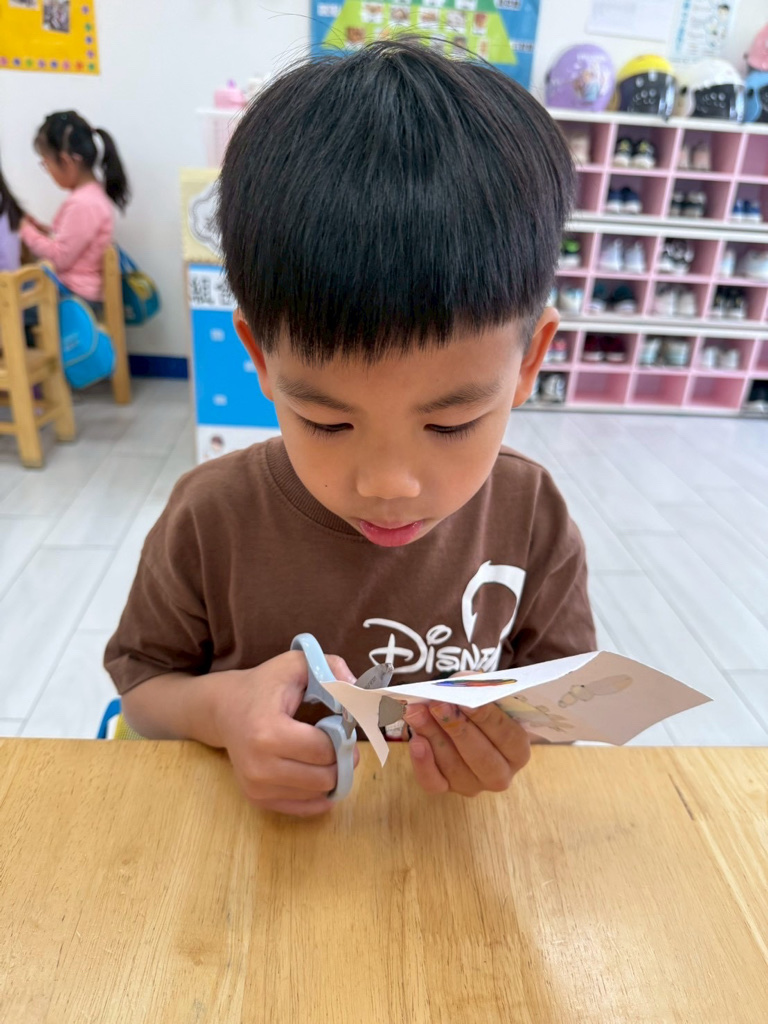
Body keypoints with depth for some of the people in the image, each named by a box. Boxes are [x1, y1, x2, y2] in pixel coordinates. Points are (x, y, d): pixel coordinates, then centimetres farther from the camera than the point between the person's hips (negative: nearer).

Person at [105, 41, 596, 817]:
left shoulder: (531, 517, -12)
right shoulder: (211, 517, -13)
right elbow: (140, 684, -1)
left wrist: (518, 730, -22)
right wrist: (219, 708, -21)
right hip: (258, 836, 1)